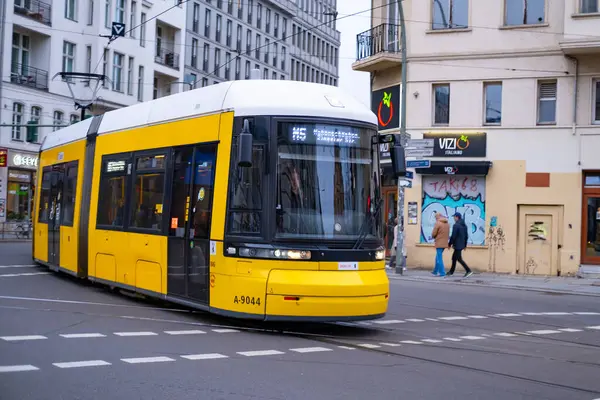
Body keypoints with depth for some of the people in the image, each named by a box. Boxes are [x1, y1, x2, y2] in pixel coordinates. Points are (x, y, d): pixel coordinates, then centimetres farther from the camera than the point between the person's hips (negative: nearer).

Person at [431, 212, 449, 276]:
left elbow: (433, 234, -11)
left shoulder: (437, 223, -14)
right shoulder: (447, 223, 9)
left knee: (439, 258, -2)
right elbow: (448, 233, 13)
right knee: (438, 257, 20)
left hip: (439, 243, -7)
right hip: (445, 243, 7)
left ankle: (442, 272, -5)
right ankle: (435, 271, 29)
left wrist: (434, 237, 10)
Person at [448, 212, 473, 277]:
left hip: (457, 245, -9)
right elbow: (466, 236, 15)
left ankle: (468, 271, -12)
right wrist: (465, 245, 22)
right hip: (461, 245, 9)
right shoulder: (464, 225, 11)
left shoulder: (456, 225, -17)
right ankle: (451, 271, 22)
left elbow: (453, 236, -19)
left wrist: (449, 244, -7)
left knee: (459, 259, -6)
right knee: (454, 258, 17)